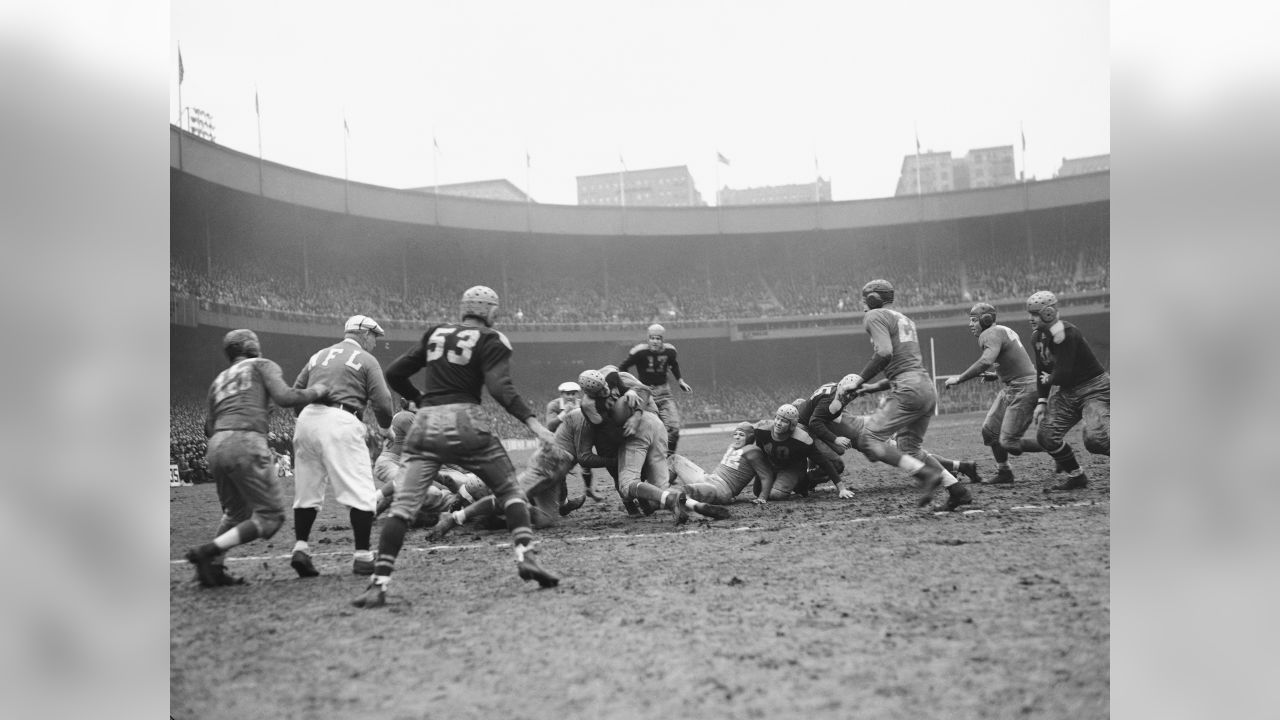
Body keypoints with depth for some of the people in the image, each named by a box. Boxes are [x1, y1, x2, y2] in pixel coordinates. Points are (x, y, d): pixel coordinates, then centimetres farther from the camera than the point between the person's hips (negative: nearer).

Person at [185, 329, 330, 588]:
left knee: (236, 514, 24)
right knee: (270, 516, -2)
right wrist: (317, 391, 10)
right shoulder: (262, 365, 12)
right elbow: (285, 397, -5)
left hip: (215, 448, 7)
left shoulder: (218, 380, 27)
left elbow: (210, 428, 23)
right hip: (246, 443, -7)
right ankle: (208, 552, -15)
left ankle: (214, 568, 9)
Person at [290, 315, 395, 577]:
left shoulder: (318, 356, 24)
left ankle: (300, 547, 6)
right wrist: (385, 426, 18)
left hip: (306, 419, 6)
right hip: (340, 421, -6)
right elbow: (382, 402, 0)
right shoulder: (366, 360, 7)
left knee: (307, 491, 14)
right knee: (361, 492, -2)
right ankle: (362, 556, -4)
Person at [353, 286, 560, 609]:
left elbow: (394, 373, 20)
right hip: (465, 421, -3)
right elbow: (500, 388, -12)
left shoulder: (435, 334, 17)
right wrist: (532, 421, -16)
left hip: (426, 424, 3)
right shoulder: (491, 341, 4)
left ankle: (379, 584, -7)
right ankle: (526, 555, -4)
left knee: (405, 502, 0)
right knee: (509, 489, 12)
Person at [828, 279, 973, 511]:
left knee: (869, 440, -8)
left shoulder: (875, 317, 0)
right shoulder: (905, 320, 27)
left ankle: (927, 475, -16)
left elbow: (884, 353, -16)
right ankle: (957, 490, 11)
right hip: (928, 387, 9)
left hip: (908, 390, -9)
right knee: (910, 448, 19)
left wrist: (859, 381, -8)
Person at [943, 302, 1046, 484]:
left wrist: (959, 379, -30)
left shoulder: (991, 334, -17)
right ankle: (1004, 473, 24)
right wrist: (994, 375, 23)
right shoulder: (1005, 330, 13)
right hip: (1011, 388, 10)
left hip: (1024, 389, -10)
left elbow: (986, 361, -35)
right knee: (989, 430, 11)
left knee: (1008, 442, -9)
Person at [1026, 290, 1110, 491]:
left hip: (1095, 389, -9)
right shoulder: (1037, 337, 4)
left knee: (1095, 438, -25)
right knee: (1045, 435, 2)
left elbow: (1063, 375, -27)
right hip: (1068, 392, 9)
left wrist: (1049, 379, -6)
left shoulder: (1067, 334, -24)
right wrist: (1042, 401, 7)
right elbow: (1042, 370, 14)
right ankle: (1076, 476, 18)